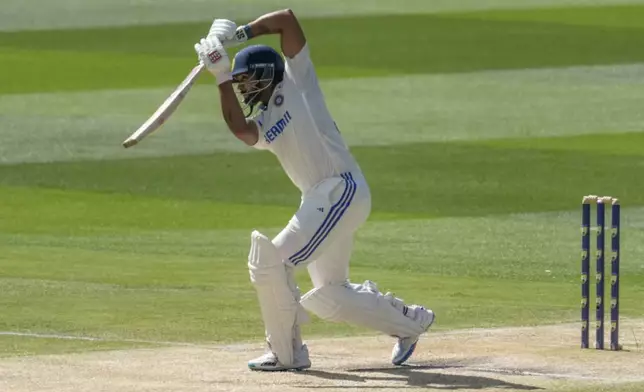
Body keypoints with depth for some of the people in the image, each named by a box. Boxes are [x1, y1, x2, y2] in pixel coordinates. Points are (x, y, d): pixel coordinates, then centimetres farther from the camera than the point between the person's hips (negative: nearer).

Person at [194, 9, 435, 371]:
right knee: (328, 298, 15)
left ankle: (286, 353, -4)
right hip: (319, 200, 9)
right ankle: (410, 321, 32)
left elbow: (287, 19, -6)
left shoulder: (295, 79, 2)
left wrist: (238, 34, -7)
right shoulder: (261, 125, 18)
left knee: (269, 259, -13)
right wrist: (221, 76, -7)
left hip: (342, 190, -9)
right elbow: (238, 126, -7)